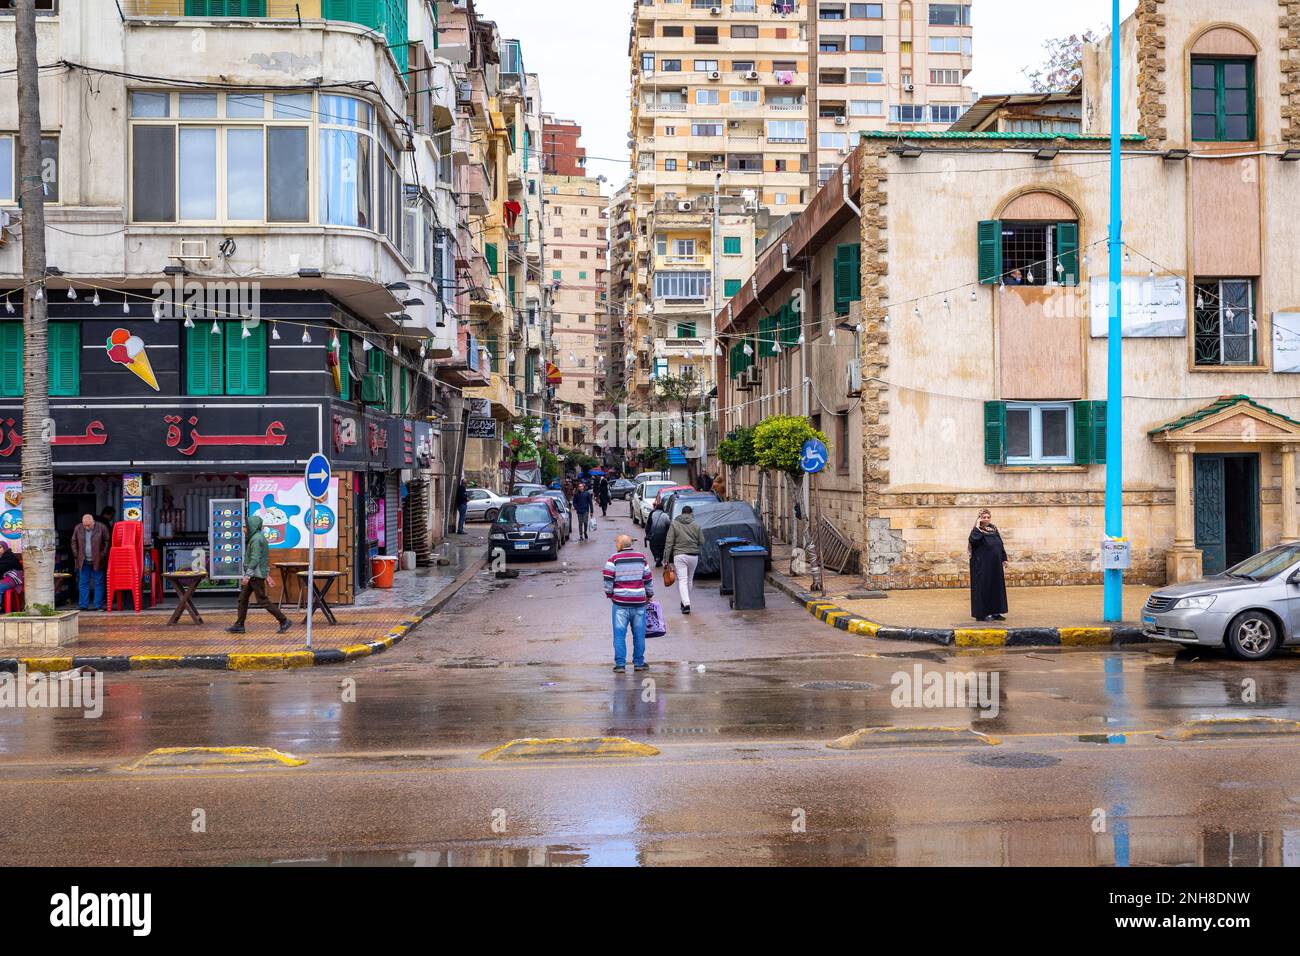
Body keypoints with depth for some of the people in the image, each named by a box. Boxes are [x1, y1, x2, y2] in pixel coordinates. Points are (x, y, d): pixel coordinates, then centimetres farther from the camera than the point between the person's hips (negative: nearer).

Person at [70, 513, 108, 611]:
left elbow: (107, 542, 0)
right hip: (83, 562, 3)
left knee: (99, 584, 1)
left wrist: (103, 556, -6)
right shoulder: (78, 528, 3)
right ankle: (83, 606, 8)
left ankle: (98, 606, 5)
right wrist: (76, 556, 4)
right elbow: (74, 542, 13)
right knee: (83, 584, 4)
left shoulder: (102, 528, -5)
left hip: (98, 562, -2)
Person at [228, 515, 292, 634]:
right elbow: (266, 558, 19)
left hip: (256, 575, -10)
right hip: (254, 575, 10)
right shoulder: (259, 537, 14)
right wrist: (266, 574, 22)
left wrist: (247, 575, -24)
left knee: (262, 601, -6)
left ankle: (284, 621, -3)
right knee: (242, 598, 10)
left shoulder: (256, 539, -17)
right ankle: (239, 625, 12)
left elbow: (255, 559, -23)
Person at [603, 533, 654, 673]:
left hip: (620, 601, -2)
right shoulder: (641, 558, 7)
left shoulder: (615, 559, -4)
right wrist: (649, 595, 23)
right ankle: (639, 663, 16)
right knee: (639, 634, 11)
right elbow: (648, 578, 11)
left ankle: (620, 664, 2)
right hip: (639, 601, 3)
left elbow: (608, 578, -10)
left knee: (619, 634, 3)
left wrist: (609, 594, 4)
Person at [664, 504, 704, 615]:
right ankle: (686, 602, 27)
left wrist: (666, 558, -2)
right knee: (689, 580, 16)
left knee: (682, 580, -6)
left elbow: (669, 543, -5)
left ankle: (686, 603, -19)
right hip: (694, 556, 2)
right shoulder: (696, 526, 3)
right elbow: (702, 542, 5)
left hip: (679, 556, -2)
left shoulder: (674, 525, -1)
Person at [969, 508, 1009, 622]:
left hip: (995, 565, 7)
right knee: (983, 587, -4)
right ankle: (982, 613, 1)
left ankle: (995, 612, 15)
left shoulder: (994, 530, 11)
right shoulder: (977, 531, -6)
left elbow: (1000, 545, 17)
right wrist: (977, 526, -21)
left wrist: (1004, 559, 13)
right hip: (982, 565, -7)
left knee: (997, 586, 8)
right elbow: (973, 540, -28)